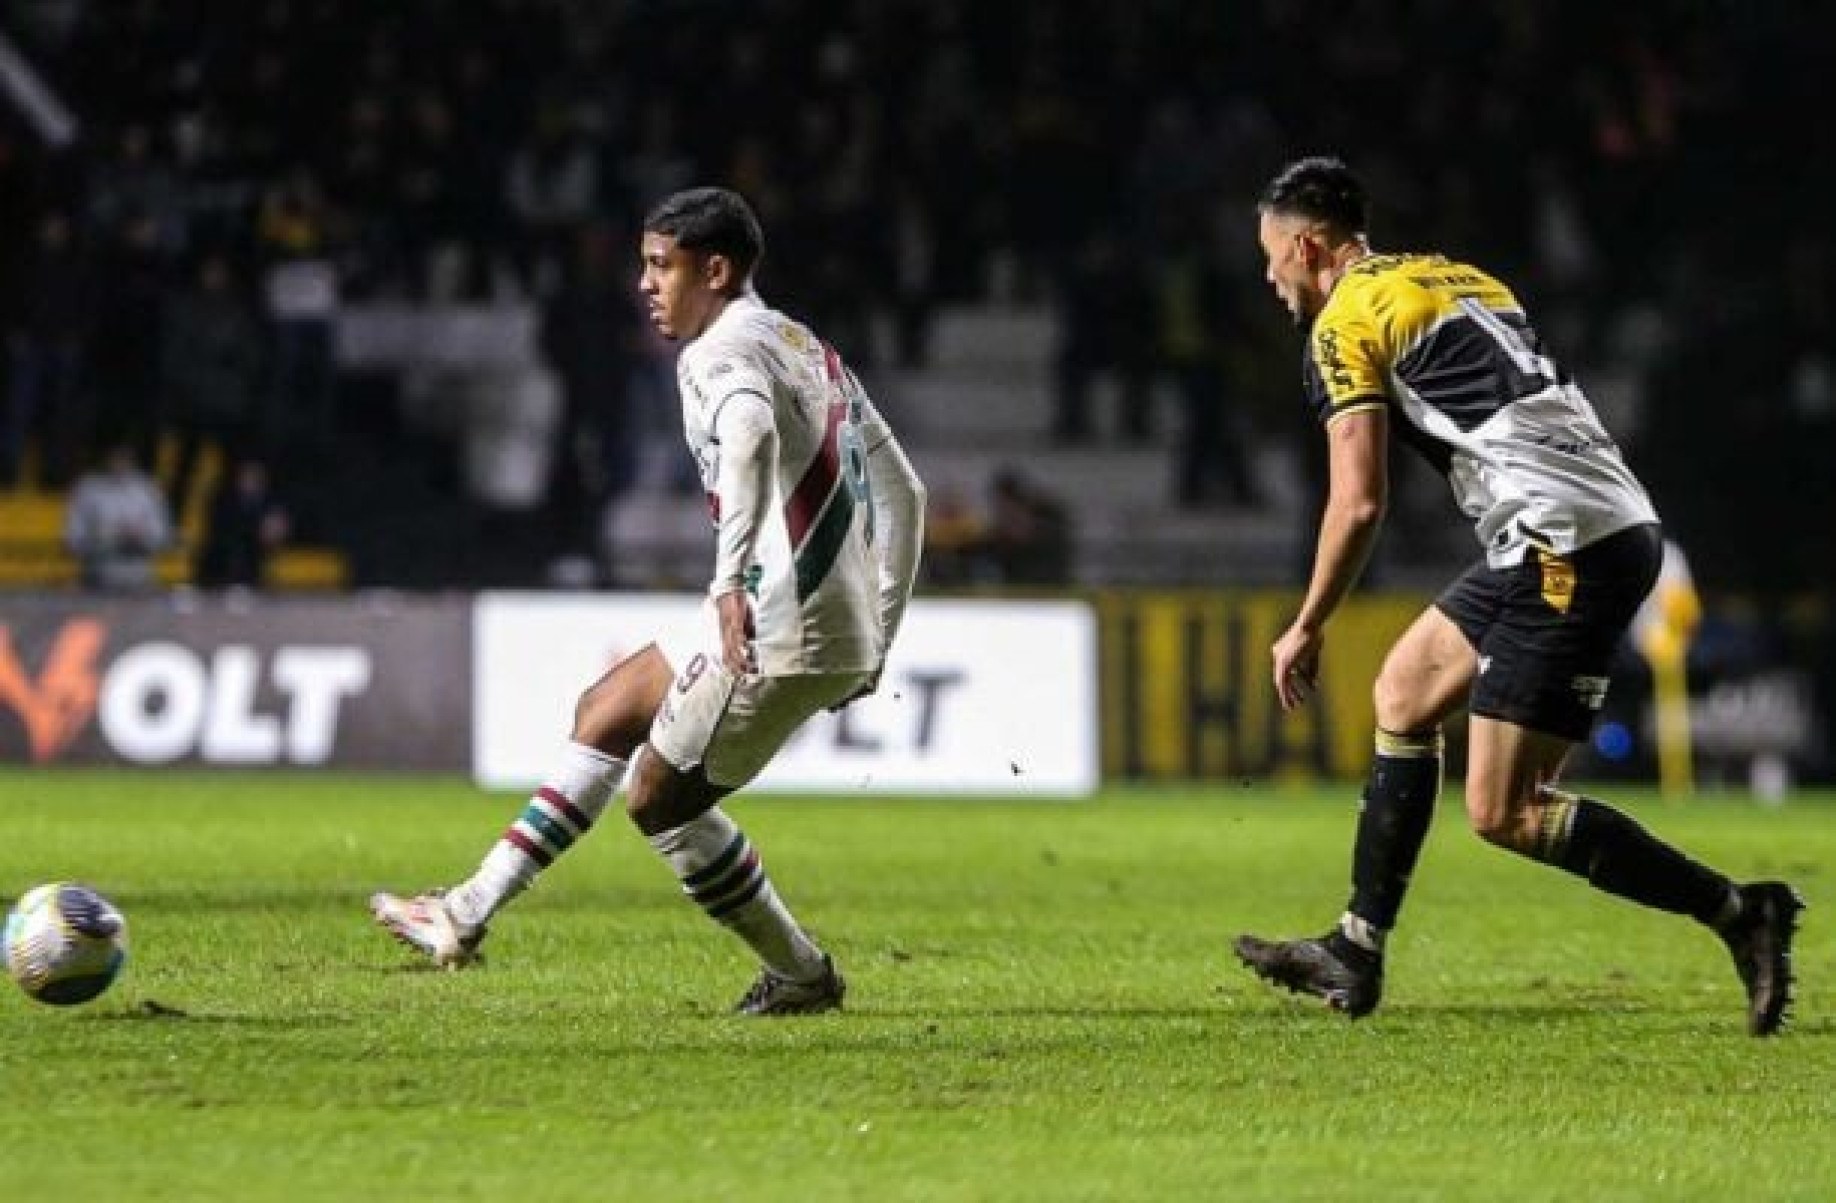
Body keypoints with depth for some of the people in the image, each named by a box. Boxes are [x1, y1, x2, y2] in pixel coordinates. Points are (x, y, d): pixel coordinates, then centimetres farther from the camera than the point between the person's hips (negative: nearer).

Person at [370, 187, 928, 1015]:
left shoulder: (721, 351, -10)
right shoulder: (806, 348, 20)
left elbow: (750, 435, -34)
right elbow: (901, 491, 23)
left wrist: (733, 581, -44)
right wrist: (874, 641, 25)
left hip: (777, 630, -10)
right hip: (847, 630, 10)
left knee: (659, 798, 4)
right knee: (606, 714, 17)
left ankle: (802, 977, 14)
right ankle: (469, 913, 20)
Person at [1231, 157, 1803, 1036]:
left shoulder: (1344, 323, -1)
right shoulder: (1458, 279, 24)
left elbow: (1358, 502, -8)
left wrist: (1306, 628, 4)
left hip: (1567, 549, -9)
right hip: (1619, 526, 9)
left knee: (1503, 814, -7)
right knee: (1405, 689, 19)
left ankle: (1737, 911, -9)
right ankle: (1355, 957, 20)